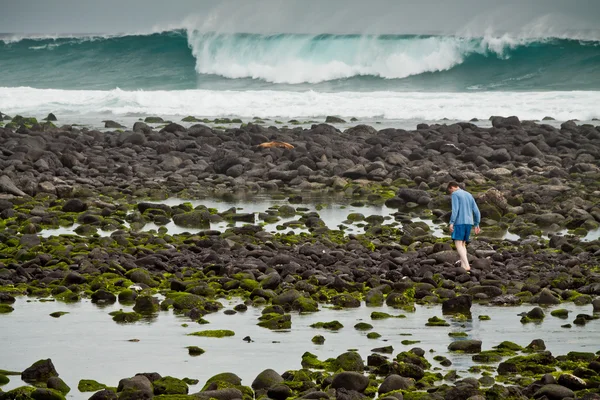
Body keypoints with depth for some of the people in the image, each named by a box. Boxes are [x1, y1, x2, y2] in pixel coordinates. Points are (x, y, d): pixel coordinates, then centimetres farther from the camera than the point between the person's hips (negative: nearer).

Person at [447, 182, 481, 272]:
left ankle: (467, 266, -21)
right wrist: (476, 225, 19)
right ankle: (463, 265, 5)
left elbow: (455, 209, -16)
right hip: (469, 223, 7)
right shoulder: (469, 195, 17)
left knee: (458, 244, -7)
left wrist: (451, 223, -18)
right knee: (462, 244, 15)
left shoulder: (455, 194, -4)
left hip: (459, 222, -7)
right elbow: (476, 211, 15)